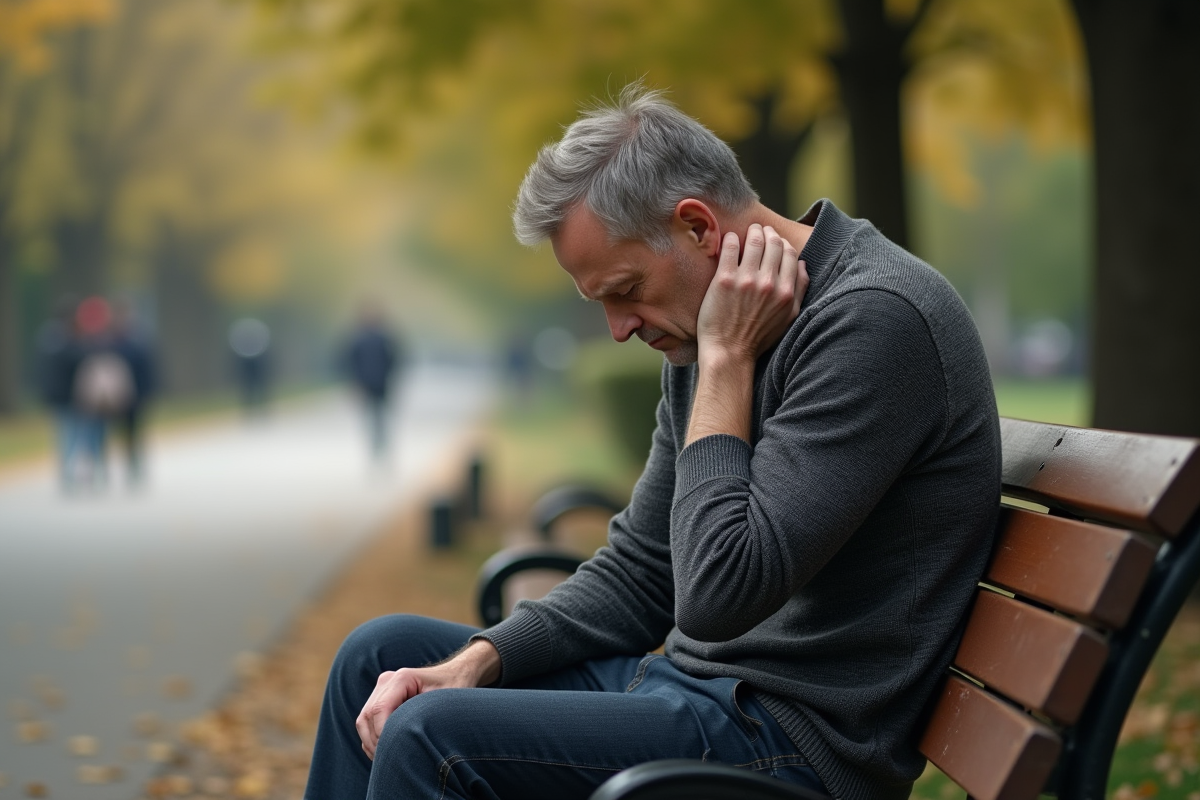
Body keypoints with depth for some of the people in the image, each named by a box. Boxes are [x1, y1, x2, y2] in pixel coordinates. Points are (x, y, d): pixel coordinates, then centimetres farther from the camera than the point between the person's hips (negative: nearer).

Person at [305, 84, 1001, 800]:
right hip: (686, 681, 10)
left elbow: (718, 594, -27)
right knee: (382, 654, 14)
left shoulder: (873, 319, -21)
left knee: (432, 739, -23)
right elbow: (640, 573, 15)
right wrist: (471, 665, 1)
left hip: (792, 737, -10)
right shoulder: (718, 329, 9)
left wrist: (726, 362, -19)